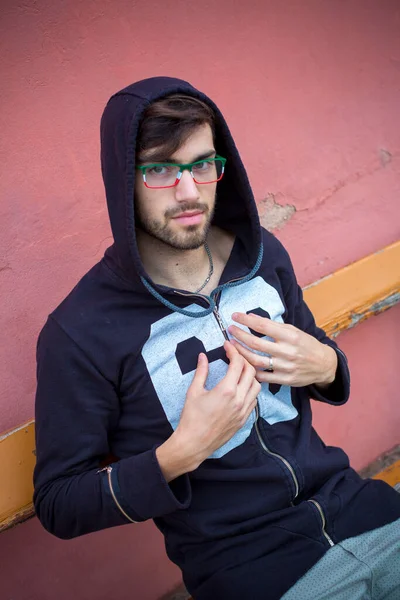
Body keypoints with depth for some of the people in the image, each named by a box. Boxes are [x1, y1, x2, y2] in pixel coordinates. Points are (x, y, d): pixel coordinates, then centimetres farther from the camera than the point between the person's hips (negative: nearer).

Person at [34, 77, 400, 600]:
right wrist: (180, 453, -22)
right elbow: (58, 505, -8)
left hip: (354, 507, 5)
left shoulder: (263, 255, 2)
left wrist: (324, 366, -7)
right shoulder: (79, 334, -15)